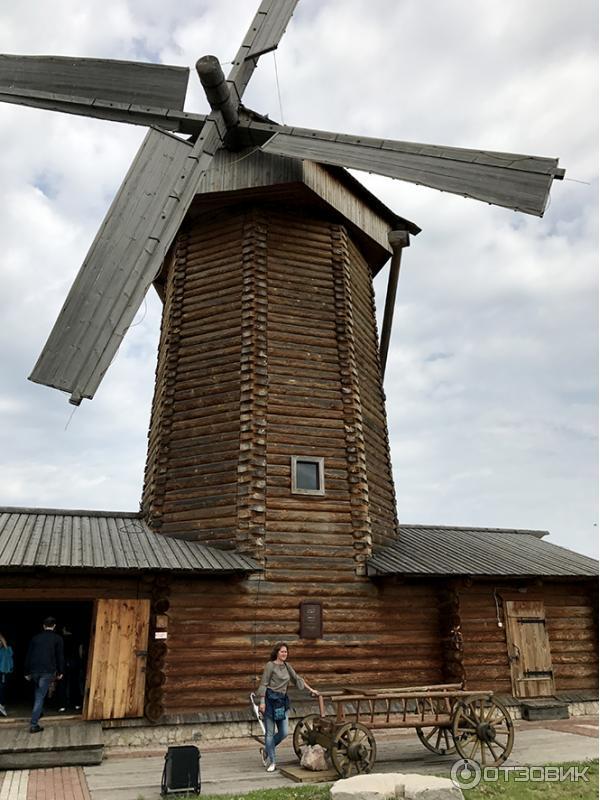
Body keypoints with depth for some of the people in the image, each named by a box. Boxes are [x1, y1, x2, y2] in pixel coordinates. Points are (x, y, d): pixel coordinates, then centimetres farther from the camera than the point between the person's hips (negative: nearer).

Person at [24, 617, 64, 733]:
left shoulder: (36, 637, 10)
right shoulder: (57, 638, 1)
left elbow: (28, 656, 11)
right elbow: (60, 656, -1)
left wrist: (27, 672, 17)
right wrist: (60, 672, 8)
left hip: (34, 671, 4)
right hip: (48, 671, -4)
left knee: (38, 693, 27)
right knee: (40, 697, -2)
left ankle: (38, 713, 33)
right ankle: (34, 725, -6)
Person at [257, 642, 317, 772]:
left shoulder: (287, 666, 13)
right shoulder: (270, 665, -6)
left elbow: (297, 679, 22)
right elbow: (263, 684, -8)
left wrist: (311, 690, 24)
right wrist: (262, 701, -13)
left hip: (282, 701, 6)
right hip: (270, 699, -6)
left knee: (284, 732, 2)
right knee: (270, 732, 0)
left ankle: (266, 750, 25)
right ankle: (271, 762, 12)